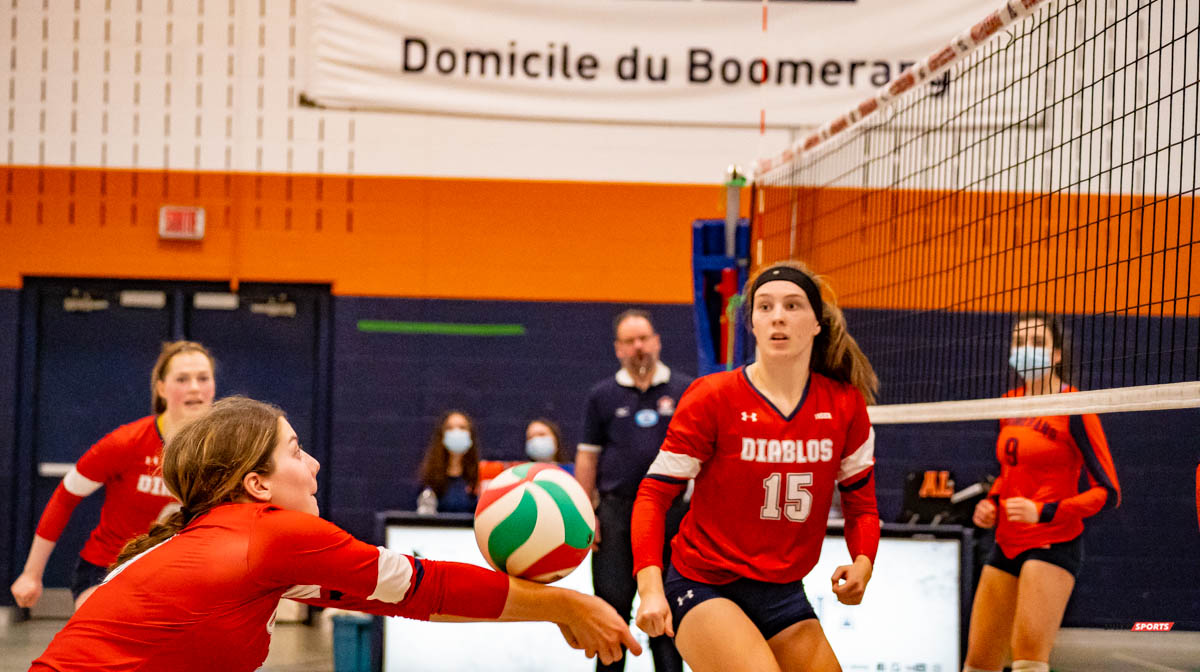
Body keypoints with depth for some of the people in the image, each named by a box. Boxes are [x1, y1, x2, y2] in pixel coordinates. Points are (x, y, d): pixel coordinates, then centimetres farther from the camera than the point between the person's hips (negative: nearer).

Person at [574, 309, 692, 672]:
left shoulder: (684, 391, 6)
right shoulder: (602, 395, 8)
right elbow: (587, 457, 8)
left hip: (669, 512, 0)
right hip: (615, 511, 0)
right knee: (612, 605, 1)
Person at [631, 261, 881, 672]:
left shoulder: (845, 404, 0)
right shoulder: (712, 398, -11)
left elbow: (861, 501, 10)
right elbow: (654, 494, -10)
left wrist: (862, 563, -11)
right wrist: (650, 587, -23)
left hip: (783, 593, 5)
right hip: (702, 587, -5)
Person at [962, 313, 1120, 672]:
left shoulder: (1073, 408, -11)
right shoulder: (1010, 402, 9)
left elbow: (1108, 491, -12)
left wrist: (1043, 513, -22)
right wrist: (991, 502, 6)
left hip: (1053, 544, -7)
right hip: (1006, 545, 7)